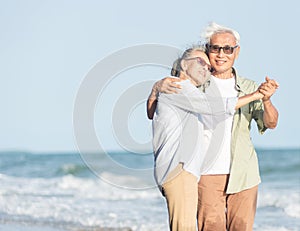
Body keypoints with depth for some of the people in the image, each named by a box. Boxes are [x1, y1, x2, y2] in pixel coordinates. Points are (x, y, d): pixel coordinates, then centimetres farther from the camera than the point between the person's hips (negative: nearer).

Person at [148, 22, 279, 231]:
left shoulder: (249, 88, 10)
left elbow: (270, 123, -3)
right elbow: (153, 114, 5)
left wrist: (266, 100, -24)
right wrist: (157, 88, -15)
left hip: (242, 175, 2)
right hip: (207, 174, -2)